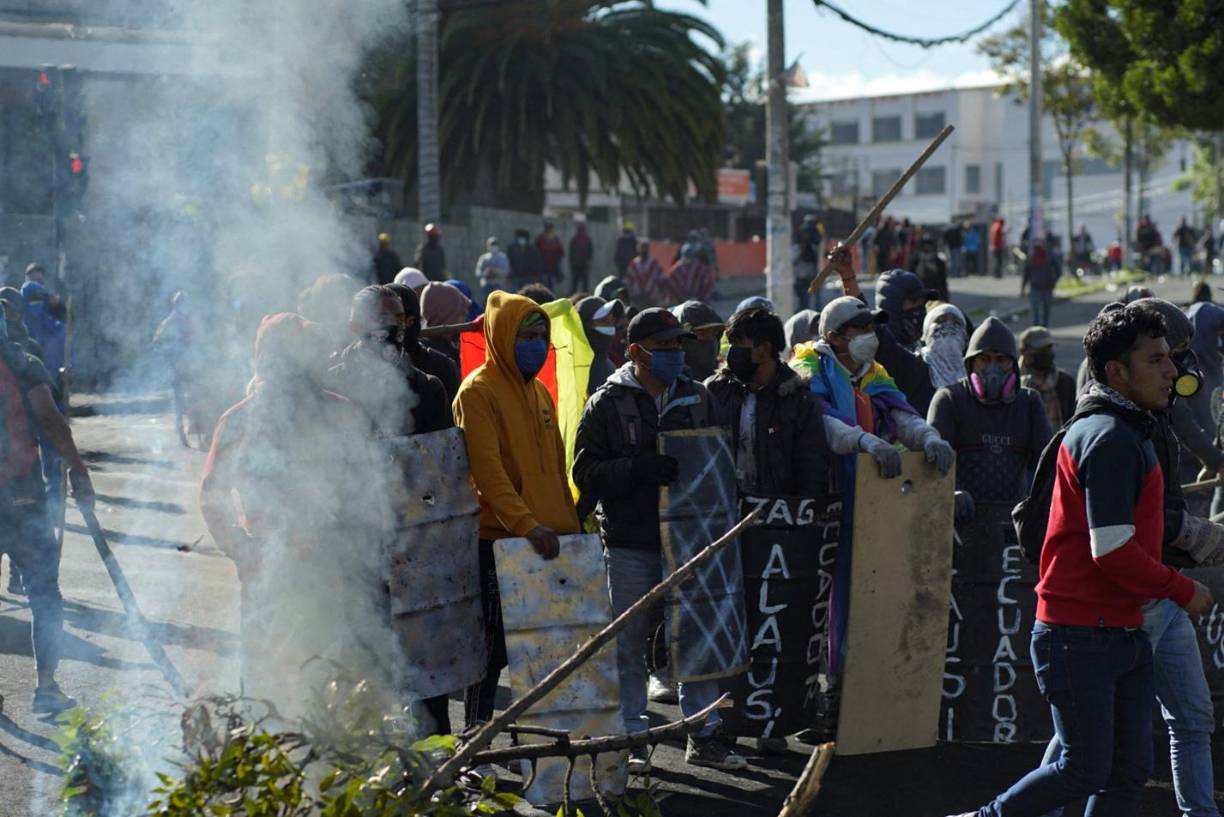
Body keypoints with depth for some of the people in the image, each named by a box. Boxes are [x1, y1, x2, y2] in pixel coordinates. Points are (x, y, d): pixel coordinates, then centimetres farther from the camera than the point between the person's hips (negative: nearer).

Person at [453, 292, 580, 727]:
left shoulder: (539, 392, 18)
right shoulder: (477, 392, -8)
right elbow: (488, 470, -19)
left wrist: (570, 526, 14)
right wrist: (526, 524, -29)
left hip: (546, 538, 7)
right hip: (497, 540, -7)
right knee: (495, 648, -5)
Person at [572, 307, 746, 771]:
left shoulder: (697, 399, 10)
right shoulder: (608, 404, -2)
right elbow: (586, 472, -7)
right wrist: (638, 469, -22)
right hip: (630, 545, -4)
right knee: (631, 643, 4)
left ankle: (704, 737, 16)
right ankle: (632, 738, 14)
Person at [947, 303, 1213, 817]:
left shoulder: (1125, 433, 17)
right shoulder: (1111, 438, -16)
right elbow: (1113, 551, -21)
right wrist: (1183, 591, -11)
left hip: (1125, 634, 10)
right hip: (1081, 637, -10)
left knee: (1130, 773, 7)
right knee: (1086, 771, -4)